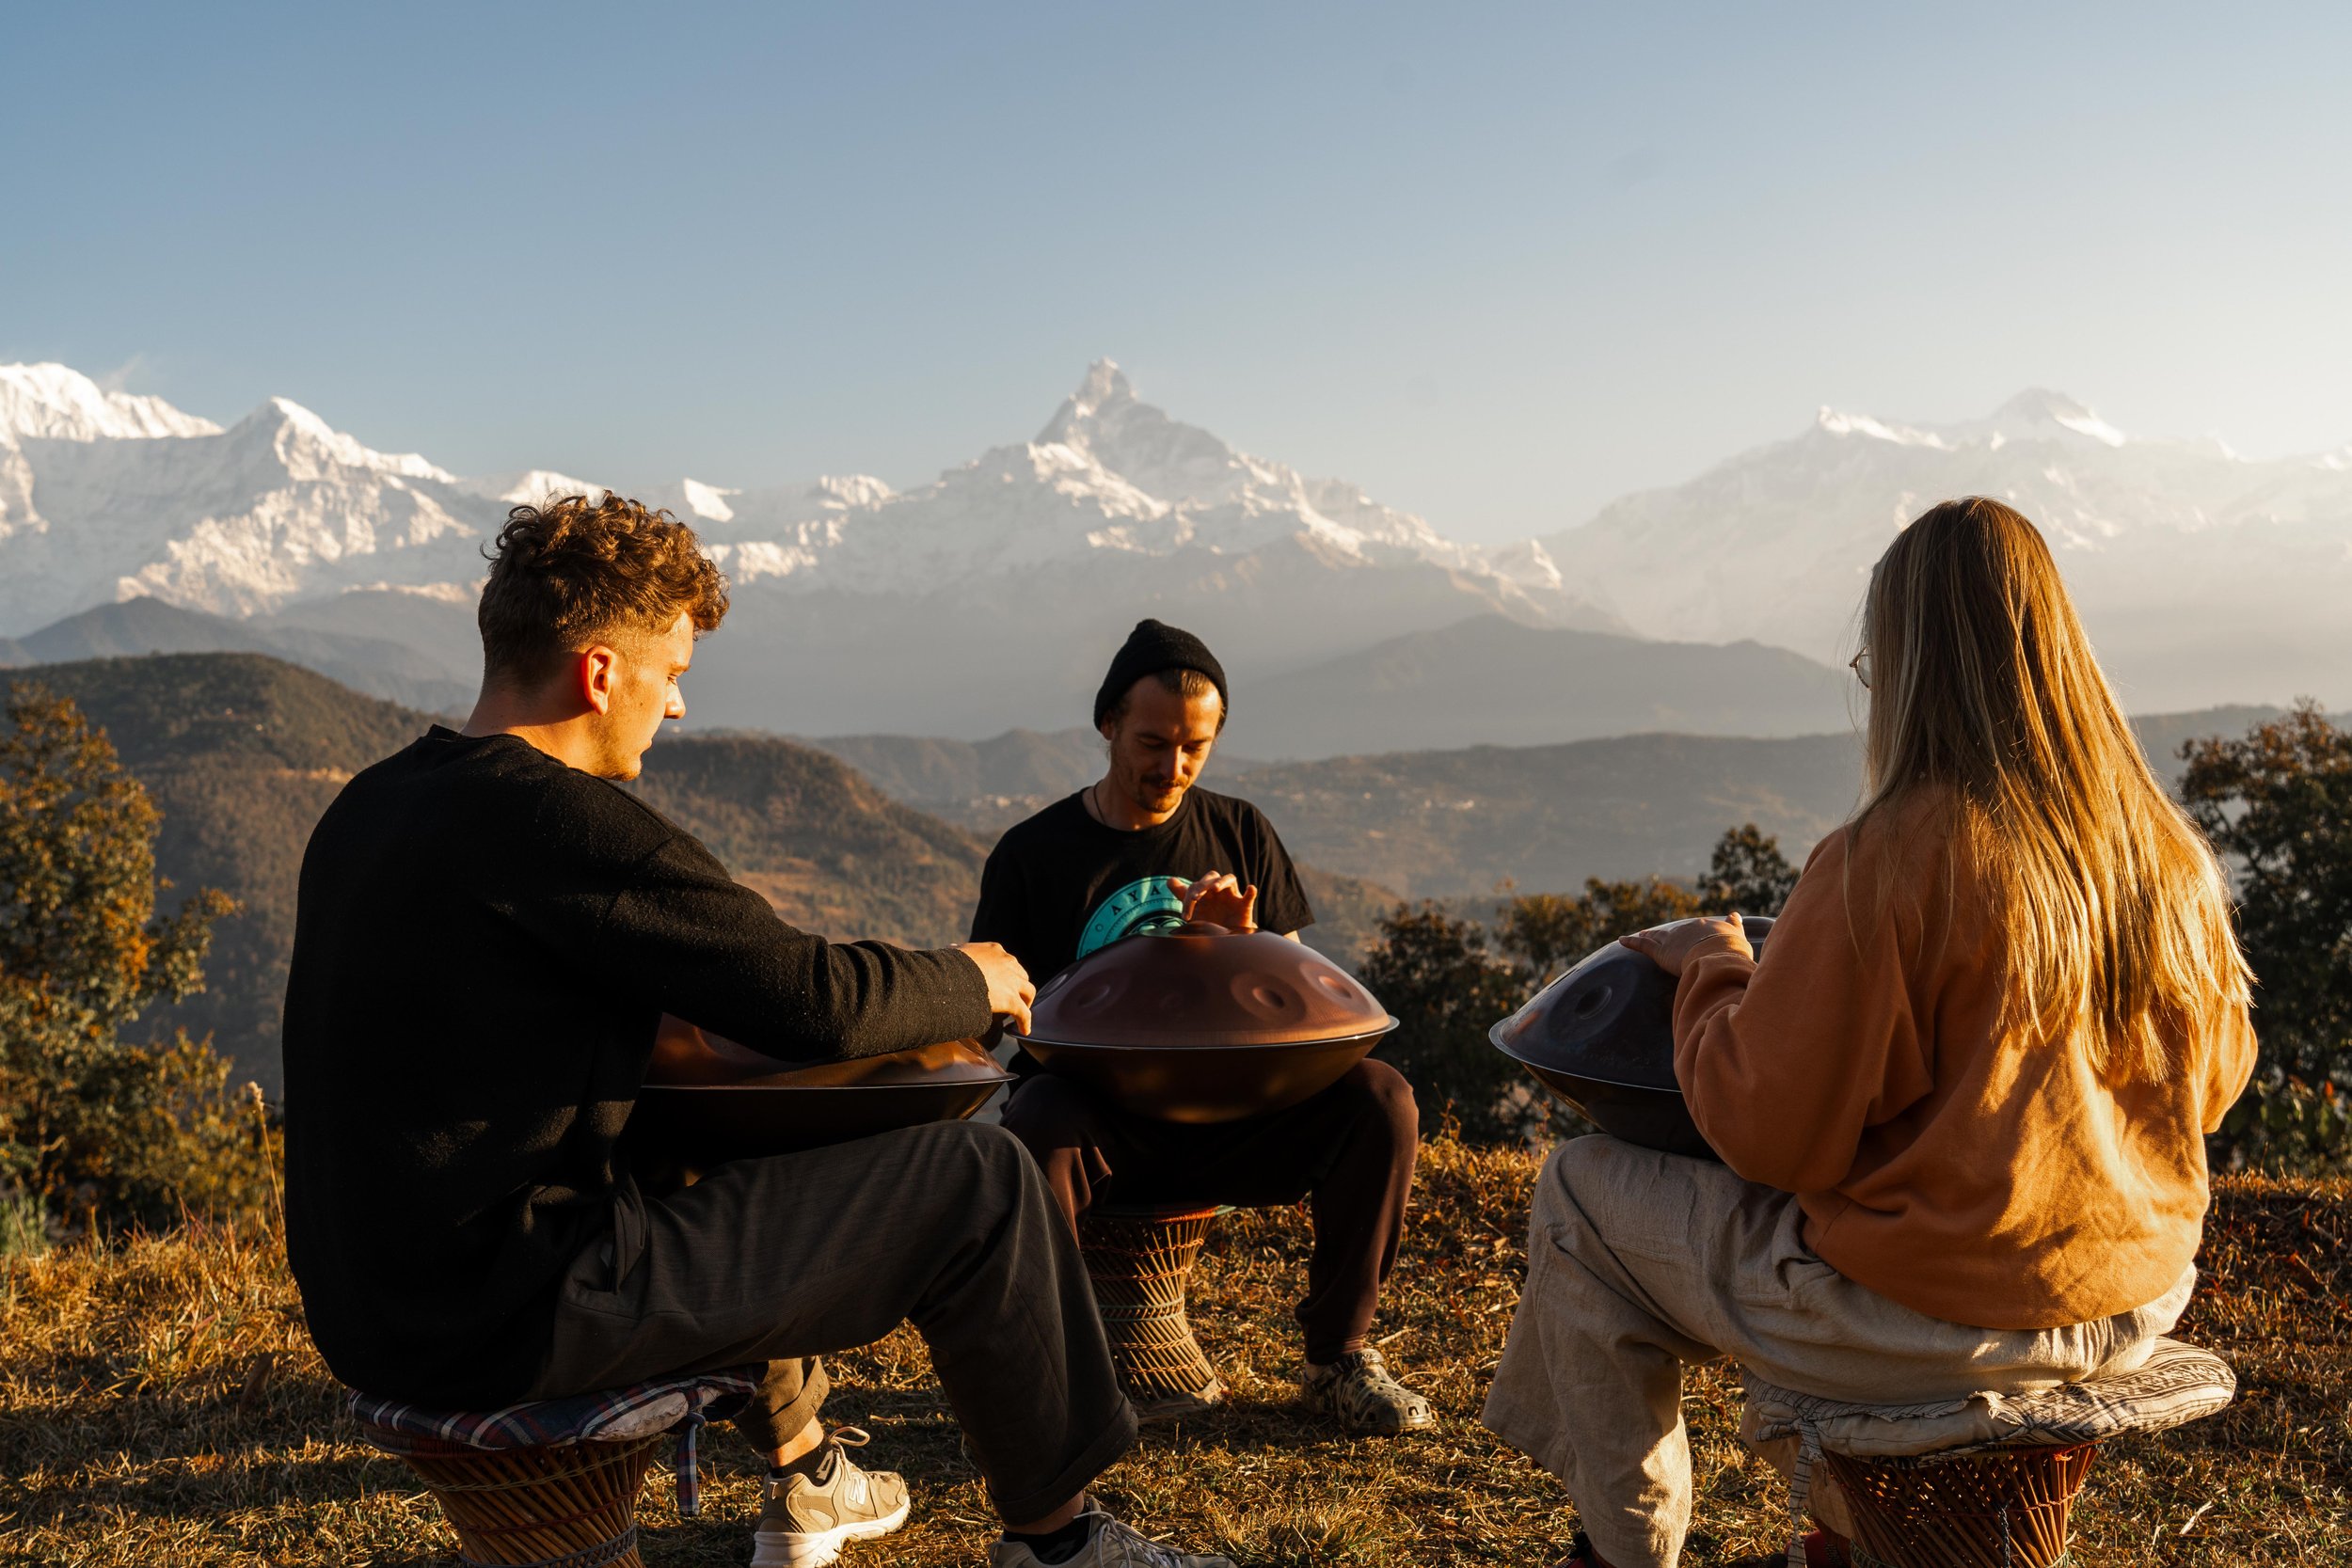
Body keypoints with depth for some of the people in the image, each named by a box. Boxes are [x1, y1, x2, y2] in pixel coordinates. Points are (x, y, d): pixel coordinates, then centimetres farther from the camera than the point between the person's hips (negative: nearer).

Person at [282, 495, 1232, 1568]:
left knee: (752, 1147, 33)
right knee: (978, 1179, -5)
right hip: (510, 1325, -10)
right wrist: (969, 980, 0)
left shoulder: (365, 807, 7)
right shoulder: (557, 817, -21)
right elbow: (817, 1001, -20)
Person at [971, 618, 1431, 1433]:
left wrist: (1241, 939, -11)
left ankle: (1339, 1354, -6)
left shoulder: (1239, 833, 11)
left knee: (1380, 1097, -22)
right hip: (1096, 1112, -2)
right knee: (1036, 1124, -37)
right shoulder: (1032, 852, 3)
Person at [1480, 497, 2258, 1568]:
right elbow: (2214, 1078, 12)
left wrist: (1712, 966, -2)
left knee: (1580, 1192, 10)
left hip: (1942, 1326, -7)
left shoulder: (1889, 859, -23)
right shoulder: (2170, 853, -3)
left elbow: (1765, 1129, -19)